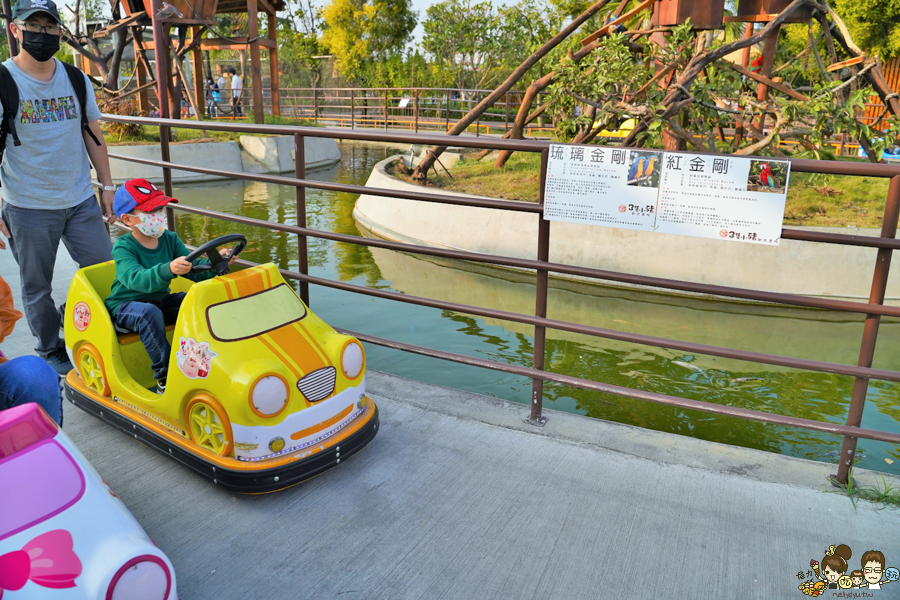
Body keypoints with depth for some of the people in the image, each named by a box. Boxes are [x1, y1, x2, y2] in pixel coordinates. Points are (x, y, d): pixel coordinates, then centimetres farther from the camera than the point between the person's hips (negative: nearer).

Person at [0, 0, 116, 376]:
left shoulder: (76, 80, 6)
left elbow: (93, 135, 13)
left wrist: (107, 185, 9)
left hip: (81, 201, 3)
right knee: (37, 287, 7)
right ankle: (51, 353, 25)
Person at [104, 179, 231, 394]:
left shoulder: (170, 239, -1)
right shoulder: (123, 248, -18)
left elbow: (194, 270, -7)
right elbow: (137, 279, -38)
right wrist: (169, 269, -57)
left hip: (161, 299, 5)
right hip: (125, 305, -5)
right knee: (149, 313, -37)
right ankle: (165, 376, -30)